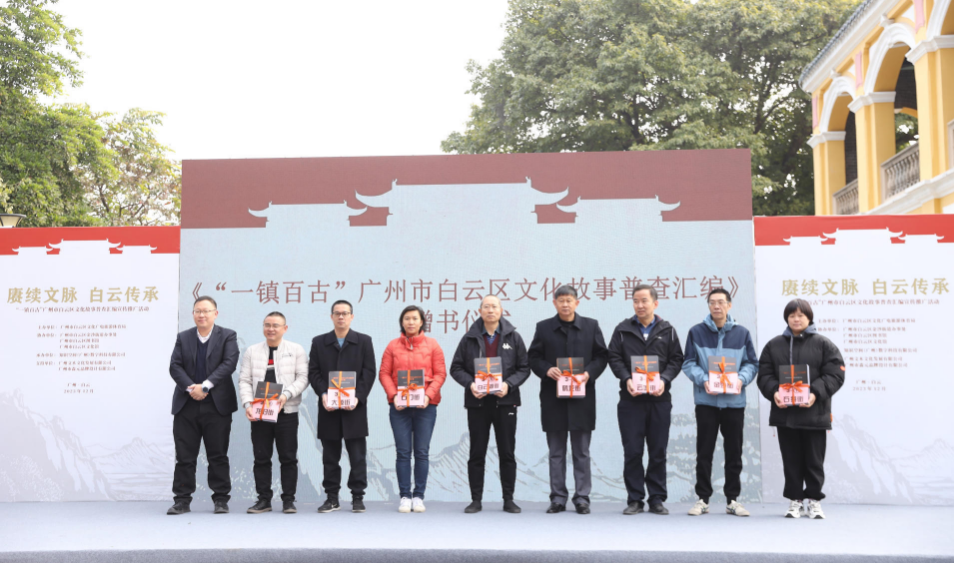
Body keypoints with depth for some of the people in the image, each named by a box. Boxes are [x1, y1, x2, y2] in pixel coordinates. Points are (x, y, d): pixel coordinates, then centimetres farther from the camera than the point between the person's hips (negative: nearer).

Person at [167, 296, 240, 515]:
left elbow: (229, 363, -9)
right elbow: (175, 366, 2)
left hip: (217, 405, -2)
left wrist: (205, 385, -17)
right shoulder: (183, 337, 11)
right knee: (184, 456, 3)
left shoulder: (227, 336, 4)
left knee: (218, 455, 3)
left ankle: (221, 499, 11)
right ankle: (182, 499, 10)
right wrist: (190, 388, -14)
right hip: (186, 405, 2)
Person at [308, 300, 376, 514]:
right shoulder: (319, 342, 11)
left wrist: (357, 397, -12)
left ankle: (358, 497, 8)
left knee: (357, 455, 1)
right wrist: (323, 394, -11)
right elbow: (313, 372, 5)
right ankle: (331, 498, 13)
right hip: (328, 408, 2)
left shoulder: (364, 341, 6)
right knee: (330, 456, 6)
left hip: (354, 408, -1)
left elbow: (369, 372, 0)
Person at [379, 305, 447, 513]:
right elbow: (384, 373, 4)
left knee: (422, 452, 1)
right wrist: (394, 395, -11)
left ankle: (419, 496, 8)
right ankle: (405, 496, 6)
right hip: (399, 406, 0)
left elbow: (440, 373, 1)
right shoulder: (393, 345, 7)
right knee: (403, 452, 0)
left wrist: (429, 395, -12)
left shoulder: (432, 345, 6)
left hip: (425, 405, 0)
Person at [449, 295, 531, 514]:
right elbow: (456, 368, 5)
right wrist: (470, 384, -13)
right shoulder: (470, 338, 4)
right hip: (477, 402, 0)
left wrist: (509, 384, -13)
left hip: (505, 401, 0)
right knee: (477, 454, 5)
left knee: (507, 453, 5)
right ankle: (476, 500, 13)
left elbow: (524, 368, 4)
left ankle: (508, 500, 14)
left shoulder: (513, 337, 4)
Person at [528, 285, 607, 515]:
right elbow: (533, 357, 6)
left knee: (582, 452, 5)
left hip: (582, 396, 0)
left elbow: (601, 356, 6)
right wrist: (547, 370, -14)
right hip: (553, 398, 0)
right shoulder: (543, 327, 7)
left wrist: (590, 373, -11)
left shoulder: (591, 326, 7)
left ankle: (582, 498, 12)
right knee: (556, 452, 6)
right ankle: (558, 498, 13)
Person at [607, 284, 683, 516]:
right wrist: (626, 379, -13)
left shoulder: (667, 331, 7)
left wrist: (664, 380, -11)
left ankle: (657, 499, 15)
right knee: (632, 451, 1)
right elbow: (614, 358, 3)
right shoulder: (623, 330, 5)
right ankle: (635, 499, 10)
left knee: (658, 452, 6)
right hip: (630, 399, -1)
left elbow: (676, 360, 5)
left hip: (660, 399, 1)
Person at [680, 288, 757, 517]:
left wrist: (741, 379, -12)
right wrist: (703, 380, -16)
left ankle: (732, 499, 17)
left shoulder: (742, 333, 6)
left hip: (734, 401, 1)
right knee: (704, 452, 3)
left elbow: (751, 363, 7)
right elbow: (689, 363, 1)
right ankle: (702, 498, 12)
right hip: (706, 401, -1)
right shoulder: (696, 332, 2)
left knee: (734, 452, 7)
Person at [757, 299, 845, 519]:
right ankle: (795, 499, 19)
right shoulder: (774, 345, 9)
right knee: (791, 460, 9)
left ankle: (814, 499, 19)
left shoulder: (823, 344, 2)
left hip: (814, 412, -2)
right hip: (784, 412, 2)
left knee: (814, 460, 6)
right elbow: (764, 375, 6)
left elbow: (835, 375, -4)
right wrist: (774, 392, -13)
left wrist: (815, 393, -18)